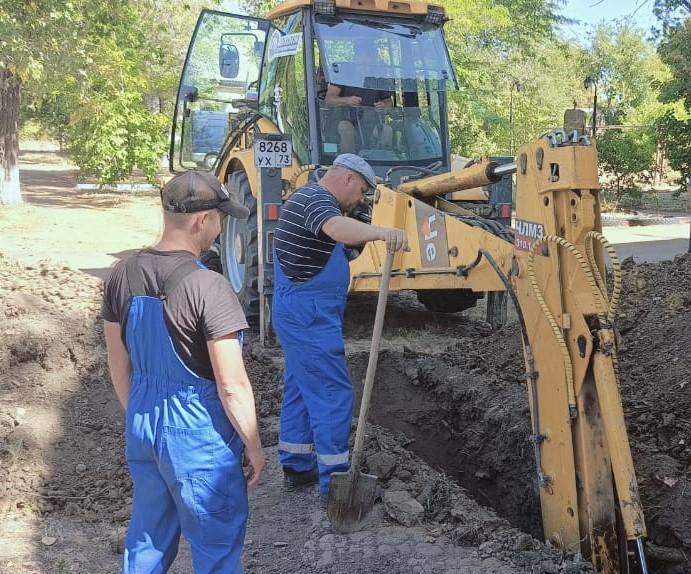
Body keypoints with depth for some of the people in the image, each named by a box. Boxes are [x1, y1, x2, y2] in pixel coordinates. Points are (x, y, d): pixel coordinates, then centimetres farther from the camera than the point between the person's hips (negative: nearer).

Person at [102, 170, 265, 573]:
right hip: (199, 437, -7)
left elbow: (119, 365, 8)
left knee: (147, 539, 23)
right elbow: (232, 386, -20)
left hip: (142, 428, 7)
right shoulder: (207, 287, -23)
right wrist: (254, 446, -7)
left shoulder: (123, 275, -3)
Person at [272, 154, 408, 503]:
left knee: (300, 388, 17)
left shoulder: (307, 198, 16)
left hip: (301, 314, 11)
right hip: (310, 316, -11)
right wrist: (381, 232, -59)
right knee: (333, 393, -8)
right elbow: (337, 227, -42)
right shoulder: (316, 200, -18)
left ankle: (297, 467, 27)